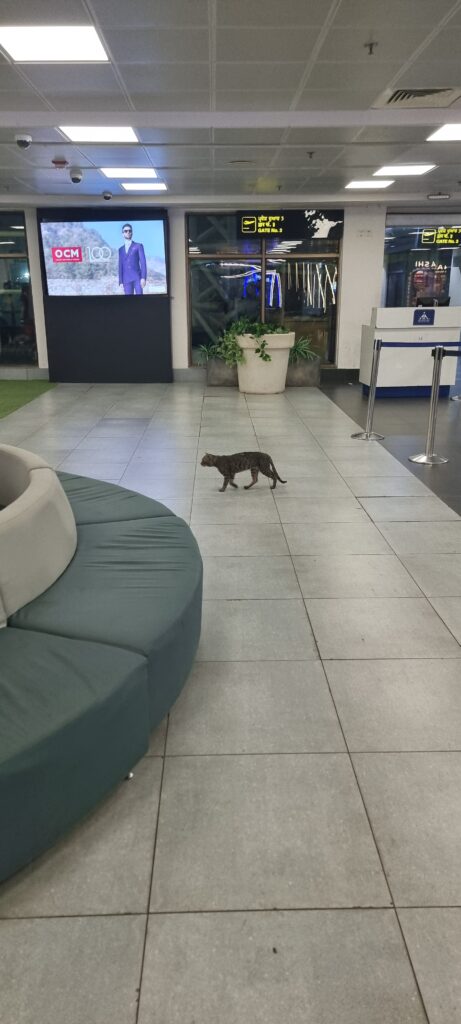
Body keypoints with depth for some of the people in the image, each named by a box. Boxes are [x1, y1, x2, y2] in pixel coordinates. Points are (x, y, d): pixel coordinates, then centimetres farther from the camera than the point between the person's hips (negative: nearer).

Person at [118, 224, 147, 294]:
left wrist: (143, 278, -15)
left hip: (137, 277, -3)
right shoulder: (121, 249, 19)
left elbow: (143, 262, -1)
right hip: (126, 279, 3)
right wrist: (120, 282, 5)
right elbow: (120, 267, 16)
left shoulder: (138, 246, 8)